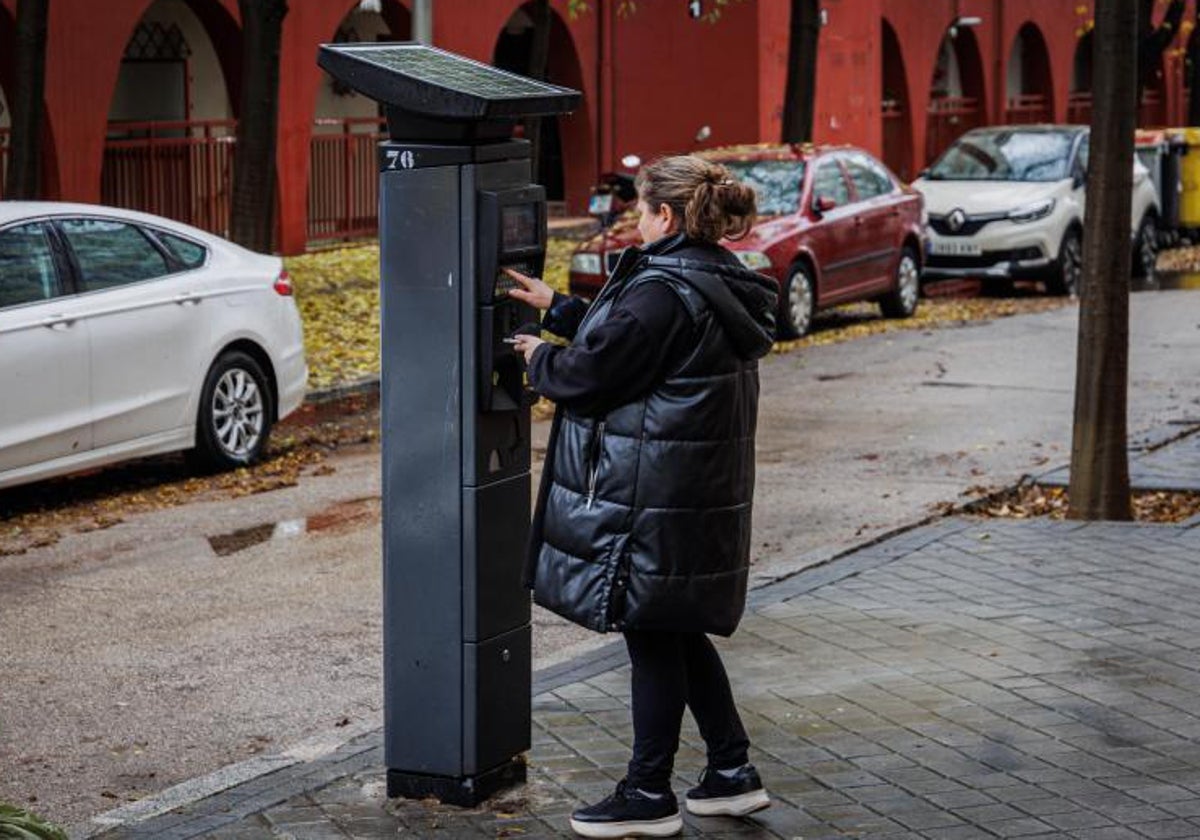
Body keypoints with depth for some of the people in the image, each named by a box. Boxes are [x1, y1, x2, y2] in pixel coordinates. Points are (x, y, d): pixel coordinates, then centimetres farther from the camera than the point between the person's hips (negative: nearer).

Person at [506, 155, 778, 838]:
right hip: (705, 493, 10)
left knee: (653, 638, 1)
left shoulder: (662, 291, -21)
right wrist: (558, 308, 28)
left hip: (653, 500, -10)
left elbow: (590, 375, -18)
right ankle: (733, 772, 24)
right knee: (681, 633, 19)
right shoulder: (722, 285, 10)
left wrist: (540, 358, 3)